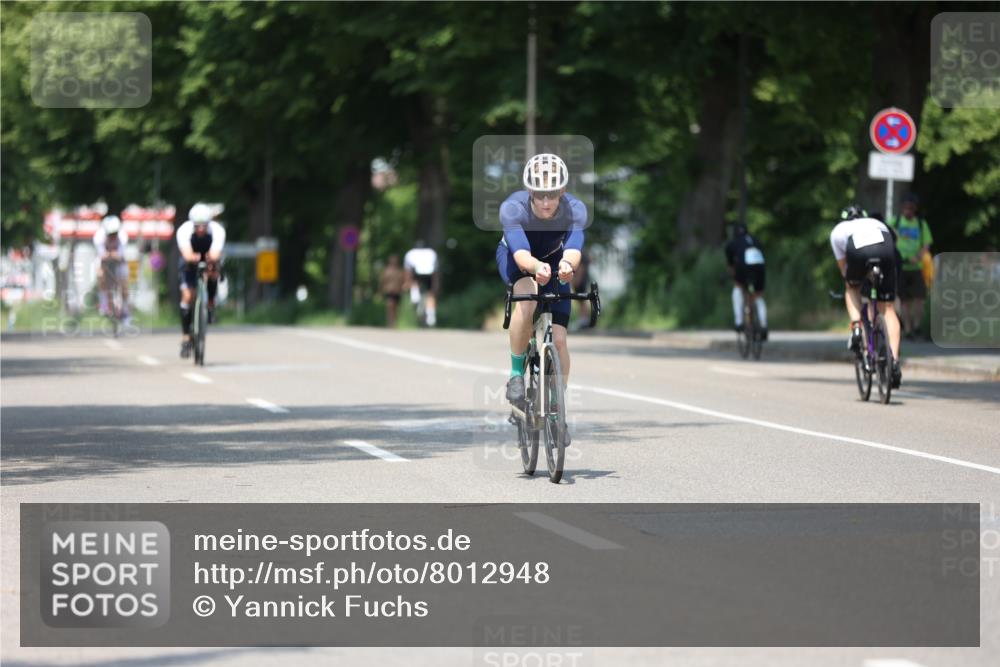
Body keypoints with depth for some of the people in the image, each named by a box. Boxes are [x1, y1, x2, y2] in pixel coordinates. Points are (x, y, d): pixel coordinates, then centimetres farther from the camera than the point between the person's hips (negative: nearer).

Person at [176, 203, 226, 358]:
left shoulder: (217, 230, -31)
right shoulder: (184, 230, -32)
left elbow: (215, 254, -47)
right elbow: (187, 254, -47)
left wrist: (212, 258, -68)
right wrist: (193, 257, -68)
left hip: (209, 260, 1)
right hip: (190, 263, -1)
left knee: (213, 274, -34)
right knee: (187, 296, -15)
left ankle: (211, 304, -6)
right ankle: (185, 338, -6)